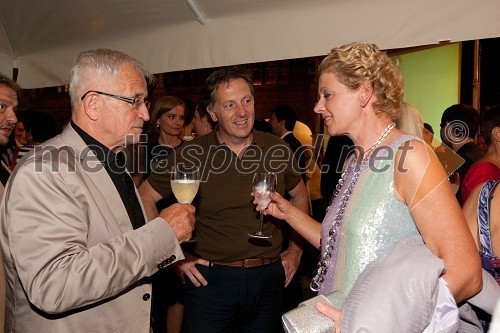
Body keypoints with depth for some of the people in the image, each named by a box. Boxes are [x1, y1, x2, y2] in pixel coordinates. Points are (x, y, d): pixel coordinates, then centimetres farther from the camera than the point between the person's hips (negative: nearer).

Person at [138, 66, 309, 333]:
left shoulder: (276, 149, 0)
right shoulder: (192, 154, -8)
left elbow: (299, 195, 16)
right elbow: (144, 199, -3)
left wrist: (296, 250, 11)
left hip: (269, 277, 3)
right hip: (210, 278, -2)